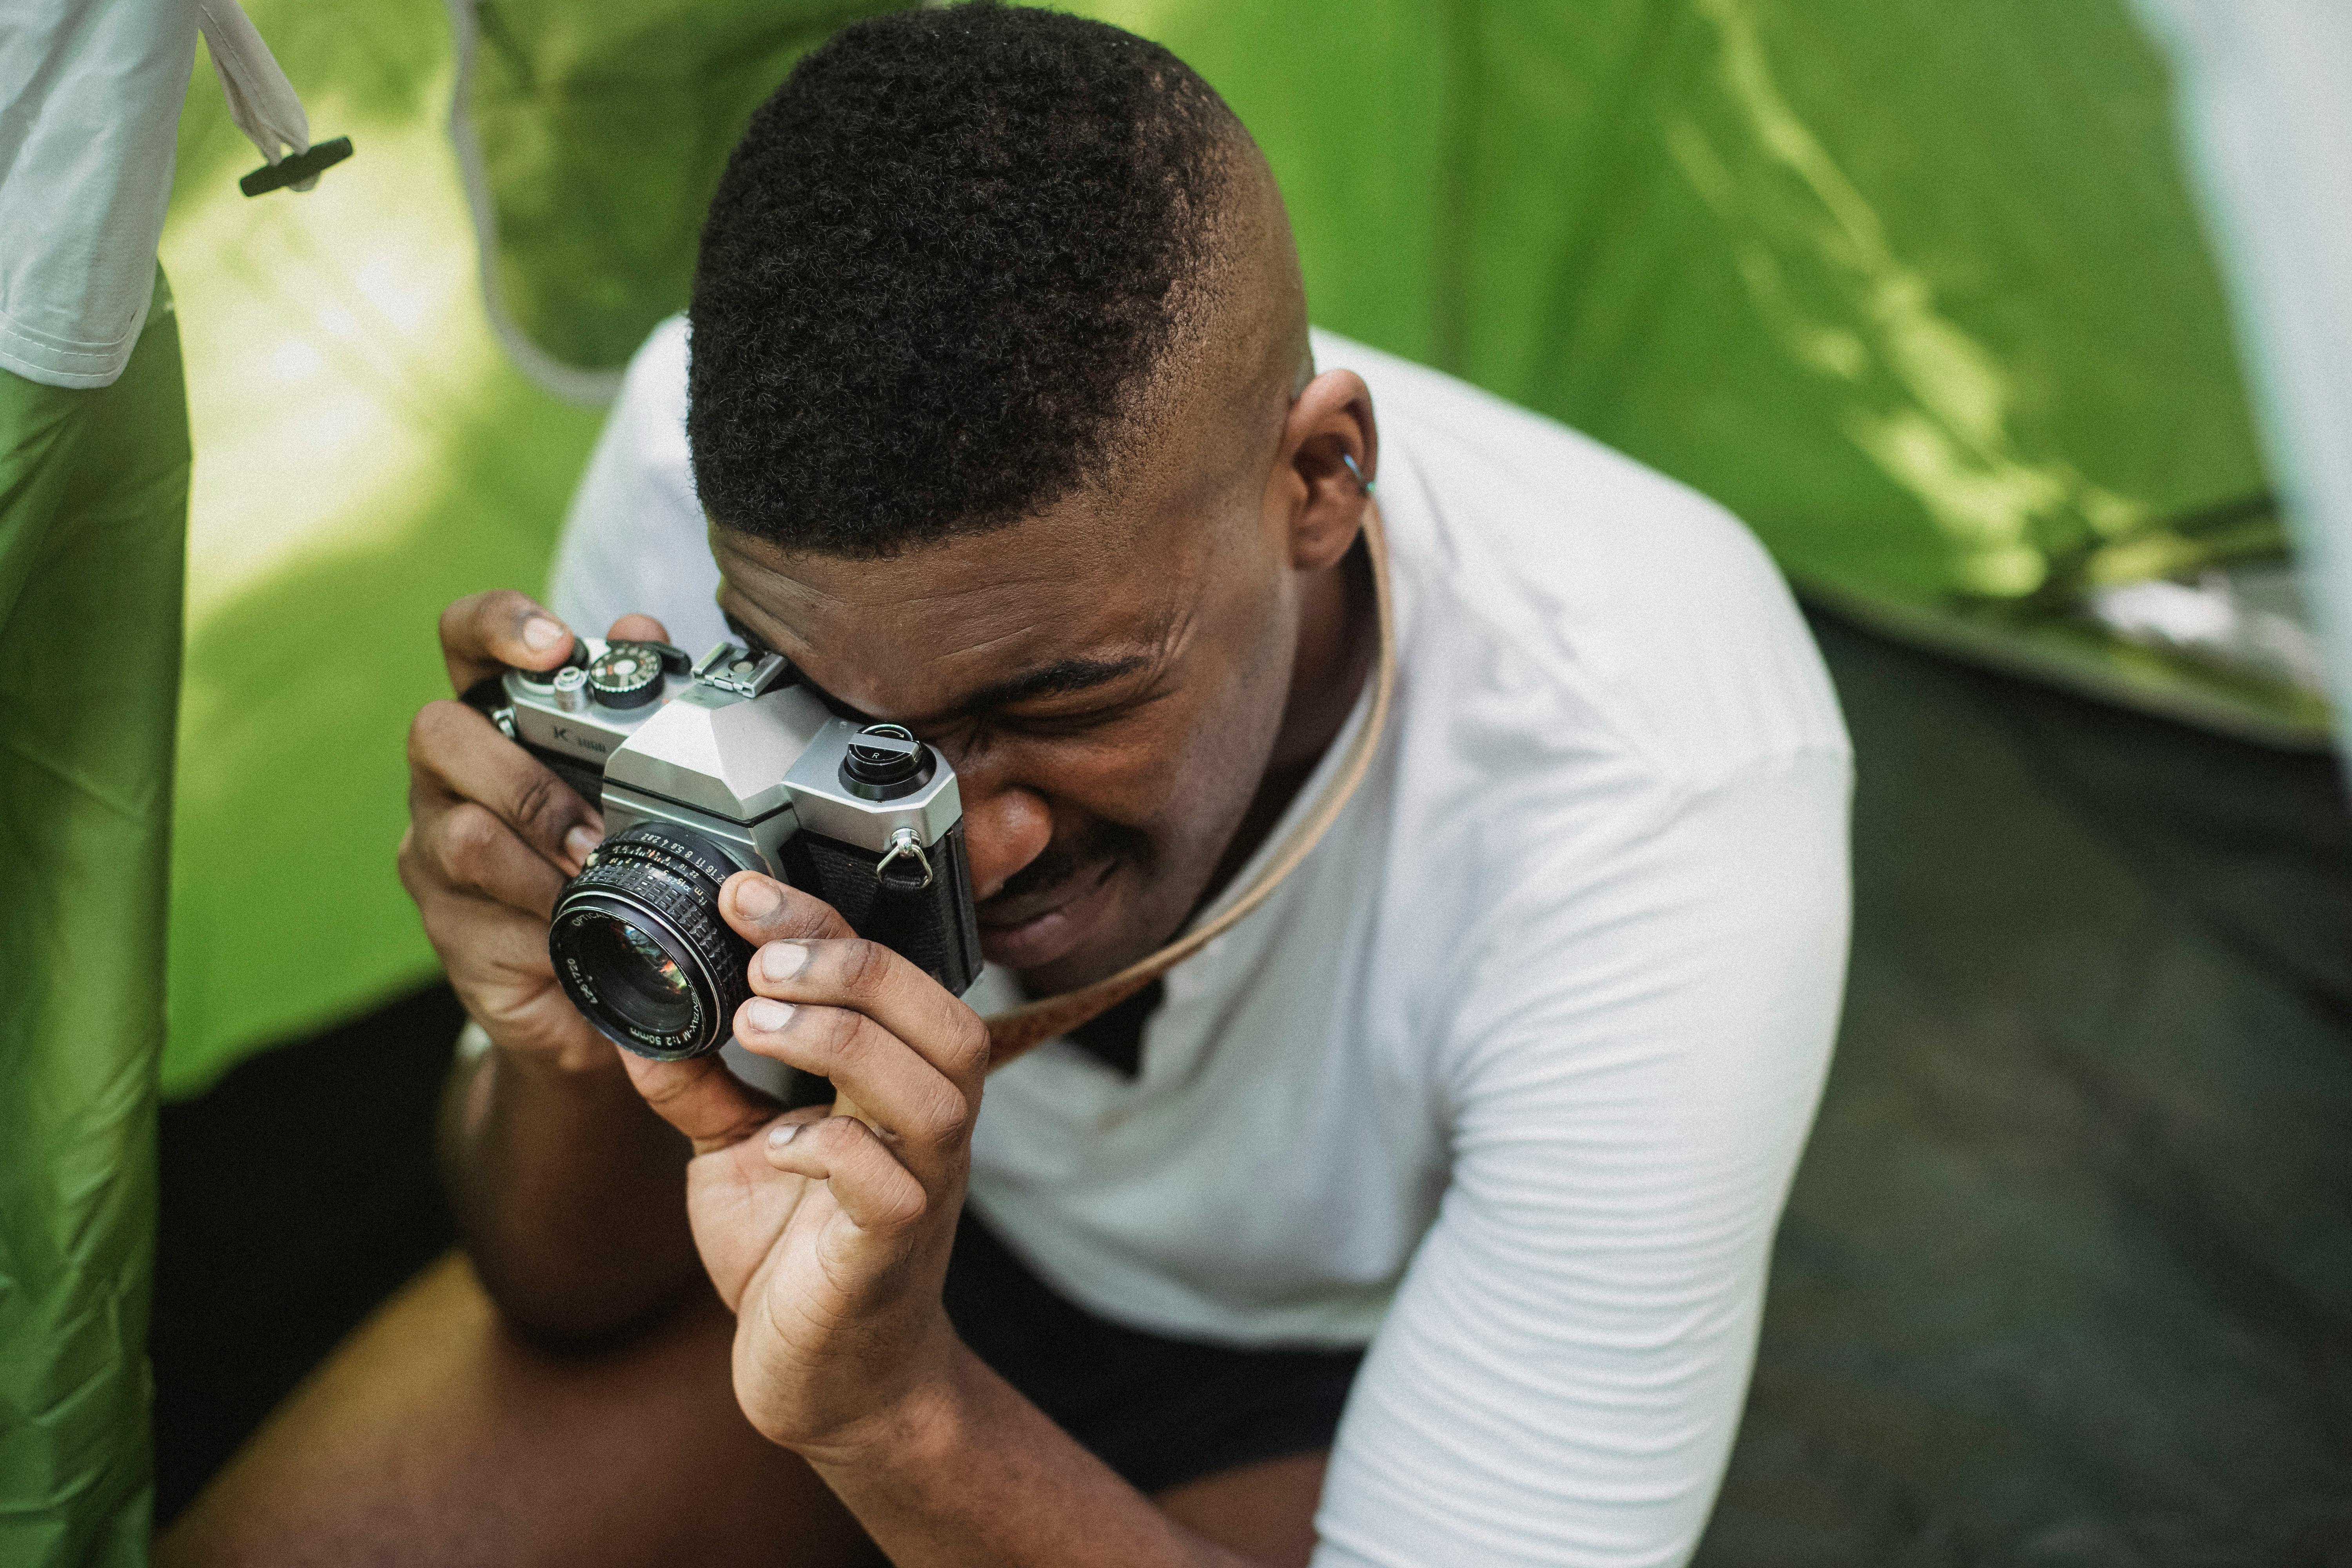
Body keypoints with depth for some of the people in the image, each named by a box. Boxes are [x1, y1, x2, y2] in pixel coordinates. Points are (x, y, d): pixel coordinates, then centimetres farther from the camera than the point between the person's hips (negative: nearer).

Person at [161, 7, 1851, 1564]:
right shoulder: (718, 455, -23)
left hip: (1360, 1361, -2)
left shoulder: (1661, 808, -34)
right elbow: (578, 1297, -11)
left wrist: (897, 1409, -44)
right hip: (866, 1204, 3)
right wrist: (580, 1053, -33)